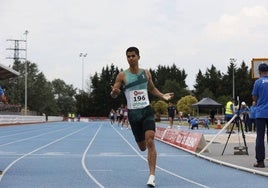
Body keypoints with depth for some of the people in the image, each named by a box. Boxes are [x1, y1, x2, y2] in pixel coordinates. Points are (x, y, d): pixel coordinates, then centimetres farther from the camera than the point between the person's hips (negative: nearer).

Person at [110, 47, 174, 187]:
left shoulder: (146, 73, 5)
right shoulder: (122, 75, -2)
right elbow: (113, 95, -2)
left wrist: (163, 96, 5)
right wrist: (115, 92, -26)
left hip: (147, 111, 0)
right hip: (133, 113, 0)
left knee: (150, 141, -18)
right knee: (142, 147, 9)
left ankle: (152, 176, -18)